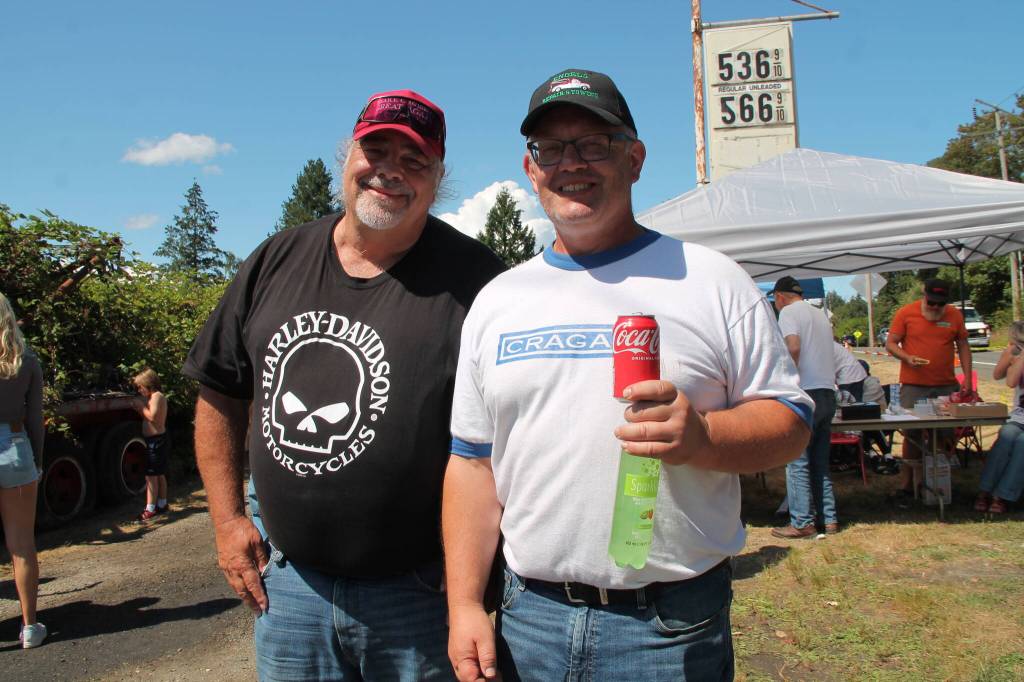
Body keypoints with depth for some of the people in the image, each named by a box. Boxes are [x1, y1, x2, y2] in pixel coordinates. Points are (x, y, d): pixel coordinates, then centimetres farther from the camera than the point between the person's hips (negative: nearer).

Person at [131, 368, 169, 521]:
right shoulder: (158, 396, 17)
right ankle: (162, 504, 24)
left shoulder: (156, 396, -13)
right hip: (159, 440, 10)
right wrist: (139, 406, 2)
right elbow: (148, 416, 14)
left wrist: (141, 406, -12)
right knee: (159, 474, 16)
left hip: (155, 441, -10)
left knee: (151, 475, -9)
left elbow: (152, 416, -23)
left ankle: (150, 509, -8)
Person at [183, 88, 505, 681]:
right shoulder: (277, 262, 3)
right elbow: (220, 393, 12)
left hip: (421, 592, -3)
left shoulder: (474, 279, -11)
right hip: (289, 581, 4)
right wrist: (228, 518, 8)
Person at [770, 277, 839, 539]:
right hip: (828, 393, 8)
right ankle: (828, 519, 18)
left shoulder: (789, 312, -4)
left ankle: (802, 523, 0)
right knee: (820, 462, 15)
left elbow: (793, 347, -20)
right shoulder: (820, 314, 21)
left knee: (797, 461, -3)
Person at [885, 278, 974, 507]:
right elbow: (890, 344, 0)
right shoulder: (905, 313, -2)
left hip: (946, 385, 3)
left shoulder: (955, 315, 7)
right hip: (913, 386, -3)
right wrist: (907, 357, -19)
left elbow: (963, 347, 12)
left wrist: (967, 379, 5)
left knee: (947, 434, 6)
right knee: (912, 435, -3)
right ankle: (906, 486, 4)